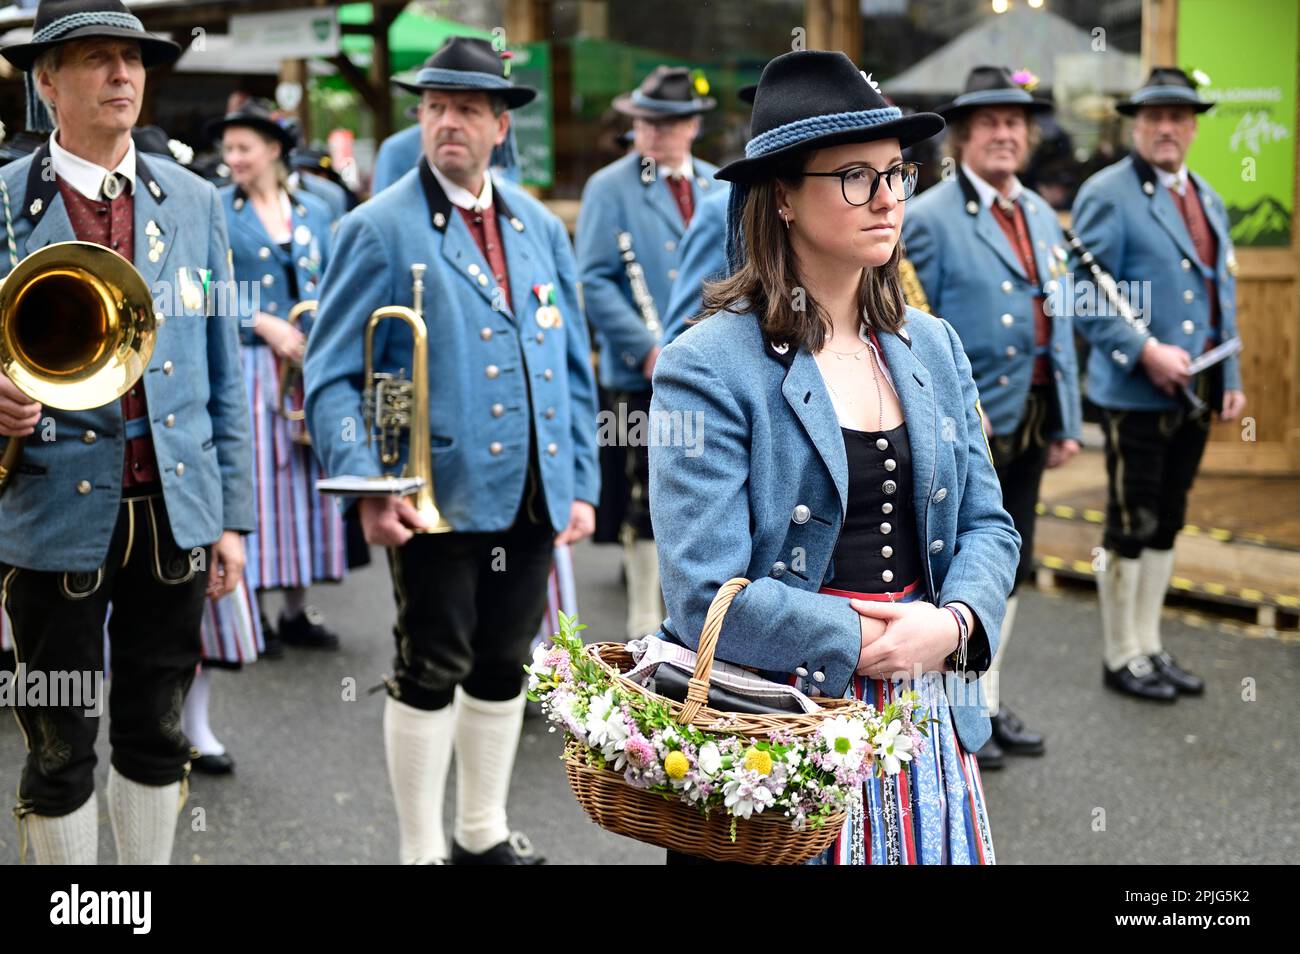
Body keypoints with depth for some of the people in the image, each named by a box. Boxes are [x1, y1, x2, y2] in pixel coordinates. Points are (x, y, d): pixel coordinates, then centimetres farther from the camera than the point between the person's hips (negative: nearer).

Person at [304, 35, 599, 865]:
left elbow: (575, 369, 14)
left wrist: (582, 484, 9)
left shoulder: (541, 228, 11)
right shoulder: (381, 229, -5)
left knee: (502, 668, 16)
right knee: (431, 674, 3)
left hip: (533, 499, 5)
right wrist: (367, 486, -21)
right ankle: (423, 850, 18)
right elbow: (333, 375, -9)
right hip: (435, 500, -5)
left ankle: (484, 834, 32)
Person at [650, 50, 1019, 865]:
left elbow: (986, 523, 10)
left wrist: (954, 622, -11)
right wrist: (868, 642, -13)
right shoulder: (708, 367, -12)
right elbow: (708, 597, -18)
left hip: (930, 716, 5)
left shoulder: (932, 347, 8)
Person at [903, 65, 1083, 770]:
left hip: (1026, 426, 7)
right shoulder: (928, 218, -9)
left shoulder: (1041, 216, 12)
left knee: (1009, 570, 15)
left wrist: (1067, 421, 11)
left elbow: (1058, 324, 15)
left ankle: (989, 702, 28)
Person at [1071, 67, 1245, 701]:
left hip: (1194, 391, 7)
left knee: (1165, 526, 14)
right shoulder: (1107, 195, -8)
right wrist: (1146, 352, -21)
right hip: (1136, 394, -7)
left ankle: (1149, 646, 25)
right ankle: (1121, 658, 13)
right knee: (1130, 529, 1)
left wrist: (1231, 379, 14)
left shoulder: (1208, 199, 15)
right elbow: (1087, 297, -14)